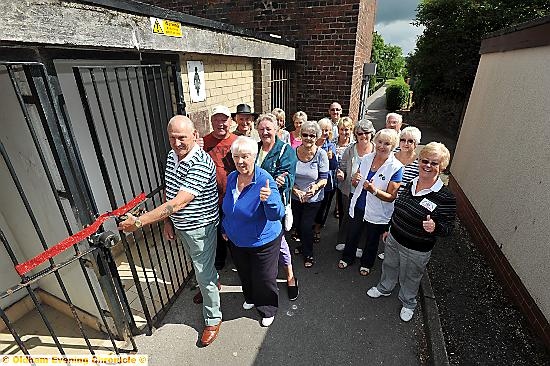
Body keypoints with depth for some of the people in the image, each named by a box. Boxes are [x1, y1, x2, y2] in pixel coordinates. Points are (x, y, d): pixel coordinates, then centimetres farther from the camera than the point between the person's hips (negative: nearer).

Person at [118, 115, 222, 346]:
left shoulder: (201, 164, -30)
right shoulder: (171, 156, -3)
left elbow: (179, 202, -35)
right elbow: (168, 192, 8)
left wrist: (139, 222, -34)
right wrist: (167, 221, 4)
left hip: (200, 227, -8)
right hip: (180, 225, 8)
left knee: (204, 273, 6)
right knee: (197, 264, 29)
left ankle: (213, 319, 27)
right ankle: (210, 285, 57)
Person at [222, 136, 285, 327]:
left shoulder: (265, 180, -27)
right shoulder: (231, 178, -7)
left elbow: (277, 214, -32)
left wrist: (268, 199, -51)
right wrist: (225, 228, 15)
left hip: (262, 241, -6)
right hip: (236, 240, 6)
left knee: (264, 279, 14)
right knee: (244, 274, 27)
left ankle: (268, 309, 43)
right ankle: (251, 298, 57)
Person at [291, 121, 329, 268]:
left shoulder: (321, 154, -14)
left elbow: (324, 178, -12)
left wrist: (316, 186, -32)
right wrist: (296, 190, -18)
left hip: (313, 198, -3)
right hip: (295, 197, 3)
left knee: (306, 226, 0)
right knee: (297, 224, 19)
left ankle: (308, 254, 27)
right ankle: (303, 245, 50)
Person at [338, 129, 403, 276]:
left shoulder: (396, 167, -19)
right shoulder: (366, 158, -6)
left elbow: (391, 197, -18)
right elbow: (355, 184, 4)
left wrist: (374, 190, -35)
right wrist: (355, 180, -20)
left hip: (377, 213, -3)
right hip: (358, 207, 4)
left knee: (372, 241, 22)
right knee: (351, 236, 23)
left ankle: (366, 263, 49)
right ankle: (347, 257, 50)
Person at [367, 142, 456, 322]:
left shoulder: (446, 197, -23)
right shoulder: (410, 184, -5)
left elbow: (448, 228, -16)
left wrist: (435, 227, -38)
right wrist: (390, 229, 16)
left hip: (416, 250, -5)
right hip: (394, 239, 5)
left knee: (410, 278, 20)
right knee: (389, 266, 28)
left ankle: (408, 303, 50)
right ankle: (384, 288, 57)